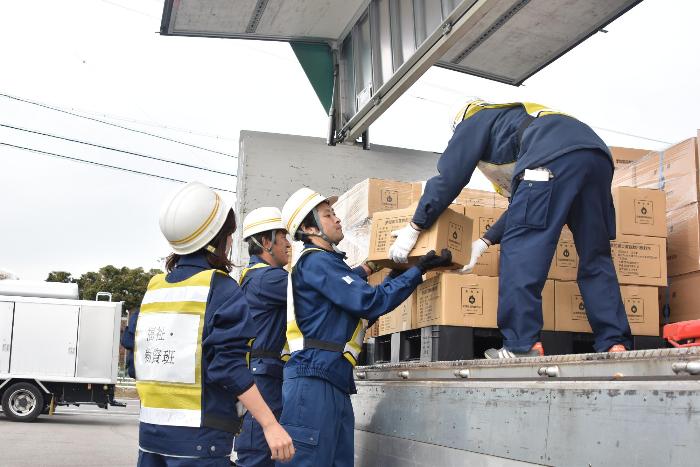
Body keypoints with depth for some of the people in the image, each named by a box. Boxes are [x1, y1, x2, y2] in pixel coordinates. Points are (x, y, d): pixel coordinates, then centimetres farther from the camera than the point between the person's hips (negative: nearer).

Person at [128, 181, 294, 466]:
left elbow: (140, 359, 14)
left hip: (150, 430, 7)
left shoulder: (154, 287, 8)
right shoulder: (221, 288, -11)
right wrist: (270, 425, -20)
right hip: (199, 438, -6)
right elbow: (229, 366, -20)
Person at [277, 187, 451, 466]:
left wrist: (393, 277, 23)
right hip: (315, 380, -10)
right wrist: (418, 271, -9)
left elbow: (360, 309, 26)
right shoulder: (315, 261, -7)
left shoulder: (324, 262, 24)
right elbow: (370, 301, -14)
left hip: (336, 382, 10)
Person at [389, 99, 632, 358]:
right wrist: (486, 240, 38)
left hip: (554, 158, -7)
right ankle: (614, 344, 3)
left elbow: (449, 176, 15)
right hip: (599, 155, 8)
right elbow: (525, 204, 39)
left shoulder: (475, 118, 26)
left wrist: (414, 227, 19)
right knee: (595, 259, 11)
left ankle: (522, 346, -13)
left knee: (521, 249, -5)